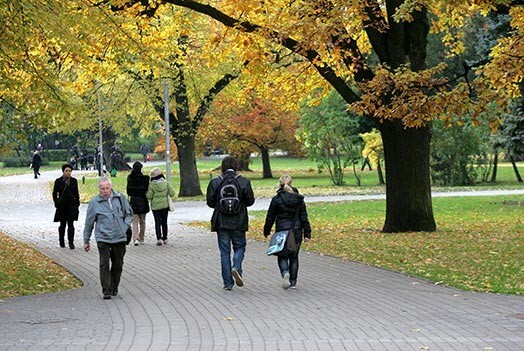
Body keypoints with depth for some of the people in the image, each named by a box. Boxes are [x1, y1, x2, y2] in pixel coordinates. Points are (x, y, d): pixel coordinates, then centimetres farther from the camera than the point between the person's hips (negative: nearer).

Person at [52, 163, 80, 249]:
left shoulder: (74, 181, 5)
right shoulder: (58, 181, 0)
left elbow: (76, 193, 11)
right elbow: (54, 193, 7)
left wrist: (77, 204, 6)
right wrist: (56, 203, 0)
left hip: (72, 205, 0)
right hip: (62, 206, 0)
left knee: (71, 224, -7)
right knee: (62, 224, 9)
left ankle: (71, 242, -7)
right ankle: (61, 241, 23)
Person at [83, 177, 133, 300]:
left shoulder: (120, 198, 4)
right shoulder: (94, 202, -1)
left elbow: (129, 213, 18)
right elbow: (89, 223, 7)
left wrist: (125, 226, 2)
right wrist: (86, 241, 11)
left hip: (120, 238, 3)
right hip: (103, 238, -3)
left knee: (118, 265, 11)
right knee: (104, 265, -10)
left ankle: (114, 288, 27)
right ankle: (106, 291, -7)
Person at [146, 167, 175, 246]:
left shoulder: (152, 185, -12)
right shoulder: (166, 183, -4)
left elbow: (149, 196, -11)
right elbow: (172, 193, -4)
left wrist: (146, 193, 9)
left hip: (156, 206, -3)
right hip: (165, 205, 3)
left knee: (157, 222, 0)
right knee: (164, 222, 13)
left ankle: (159, 239, -11)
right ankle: (165, 238, 18)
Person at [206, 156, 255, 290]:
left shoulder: (215, 182, -4)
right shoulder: (244, 182, -5)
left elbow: (210, 202, -1)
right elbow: (250, 201, -2)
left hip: (221, 222, 1)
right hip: (238, 222, -1)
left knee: (224, 251, 6)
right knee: (239, 247, 16)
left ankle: (228, 283, 5)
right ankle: (236, 268, -13)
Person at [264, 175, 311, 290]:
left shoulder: (276, 199, -7)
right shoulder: (299, 199, 0)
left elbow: (270, 217, -1)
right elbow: (304, 217, 1)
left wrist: (266, 231, 11)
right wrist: (307, 233, 5)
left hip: (281, 231, -2)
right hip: (296, 232, 2)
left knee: (282, 256, 6)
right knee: (294, 257, 13)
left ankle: (285, 273, -23)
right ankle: (293, 282, 15)